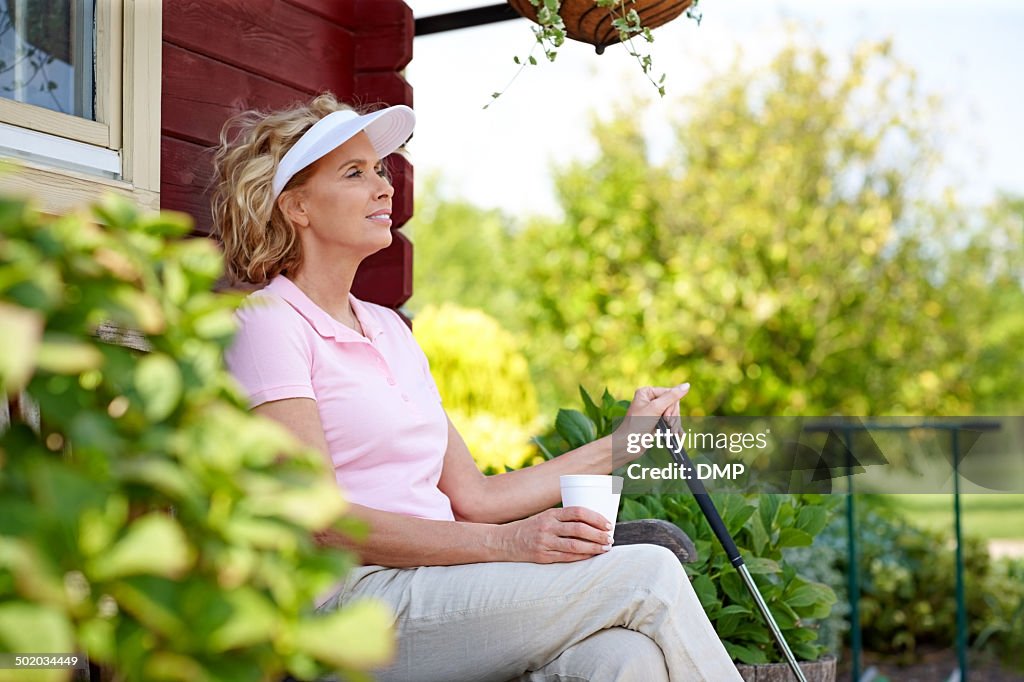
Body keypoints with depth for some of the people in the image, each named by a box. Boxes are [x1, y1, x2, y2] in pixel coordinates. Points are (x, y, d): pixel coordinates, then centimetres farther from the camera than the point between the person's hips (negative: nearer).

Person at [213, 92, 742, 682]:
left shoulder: (388, 329, 22)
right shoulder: (269, 323, -3)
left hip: (436, 584, 7)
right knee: (650, 575, -19)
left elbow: (471, 496, 18)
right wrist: (506, 543, -20)